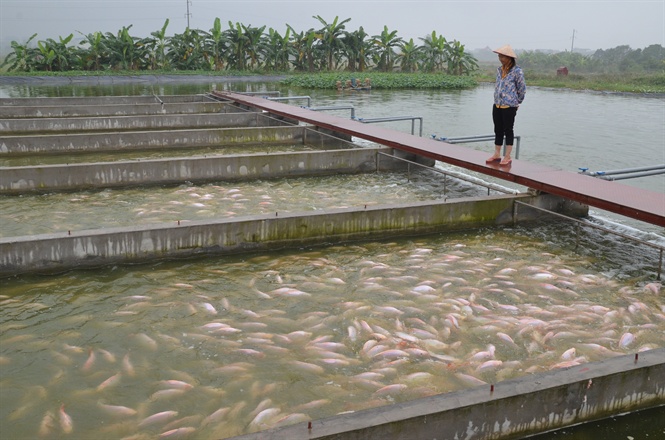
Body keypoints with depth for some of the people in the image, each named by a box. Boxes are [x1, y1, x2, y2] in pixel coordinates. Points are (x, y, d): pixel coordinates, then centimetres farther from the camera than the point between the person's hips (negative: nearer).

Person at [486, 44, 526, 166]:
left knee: (508, 130, 2)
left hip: (509, 107, -6)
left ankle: (507, 157, 10)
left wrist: (516, 102, 7)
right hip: (497, 105, 6)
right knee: (498, 130, 13)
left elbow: (522, 89, -3)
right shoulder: (499, 70, 8)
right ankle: (496, 155, 23)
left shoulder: (517, 71, -11)